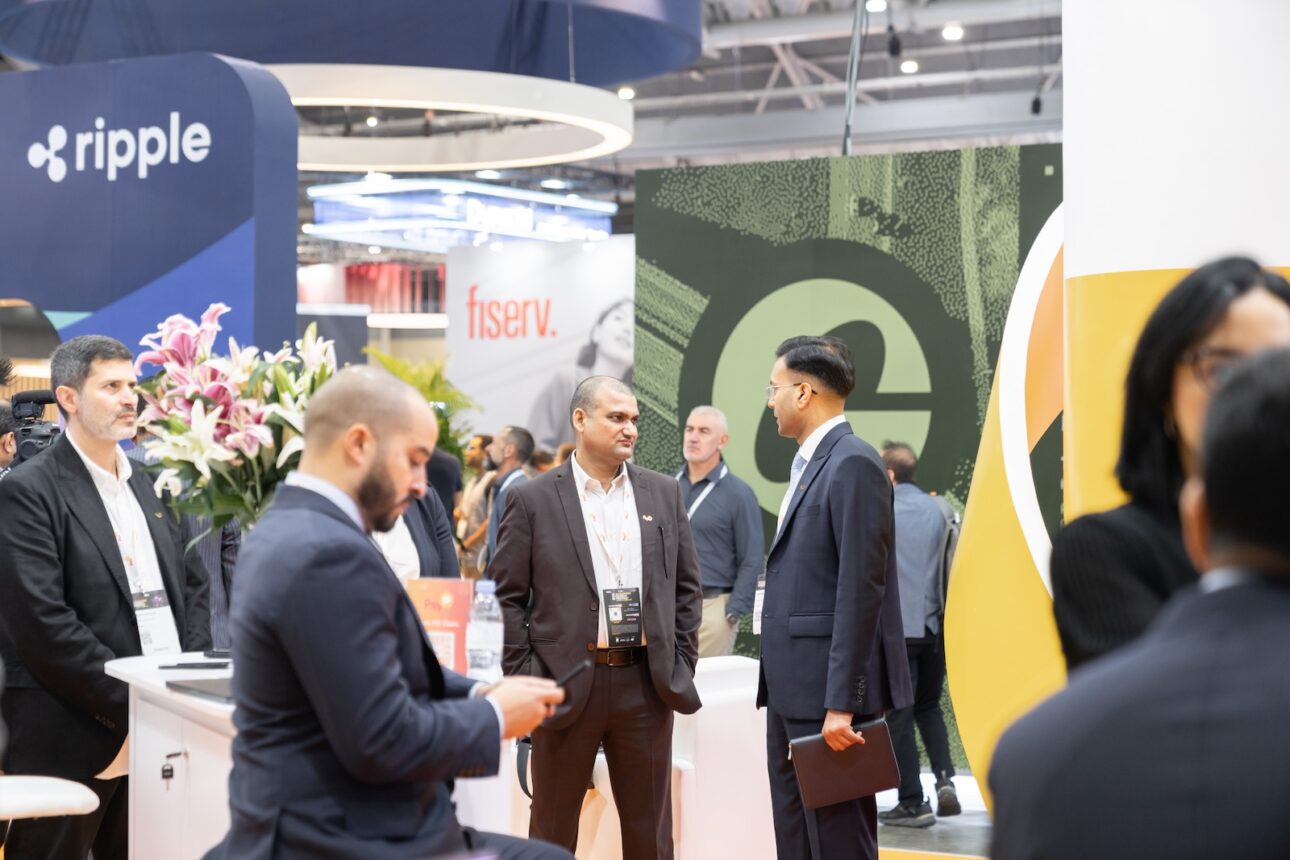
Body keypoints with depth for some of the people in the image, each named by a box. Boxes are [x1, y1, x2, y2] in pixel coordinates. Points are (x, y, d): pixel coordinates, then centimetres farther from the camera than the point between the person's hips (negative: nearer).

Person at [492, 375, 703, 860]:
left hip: (647, 683, 3)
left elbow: (686, 586, 13)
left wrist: (682, 664, 6)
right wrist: (524, 678, -6)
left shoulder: (664, 494, 8)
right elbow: (507, 597, -1)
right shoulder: (533, 501, -1)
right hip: (567, 683, -3)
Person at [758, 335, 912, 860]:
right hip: (792, 689, 10)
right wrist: (778, 686, 16)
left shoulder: (853, 463, -13)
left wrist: (841, 704, -22)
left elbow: (861, 590, -19)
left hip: (829, 690, -10)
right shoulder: (809, 464, 17)